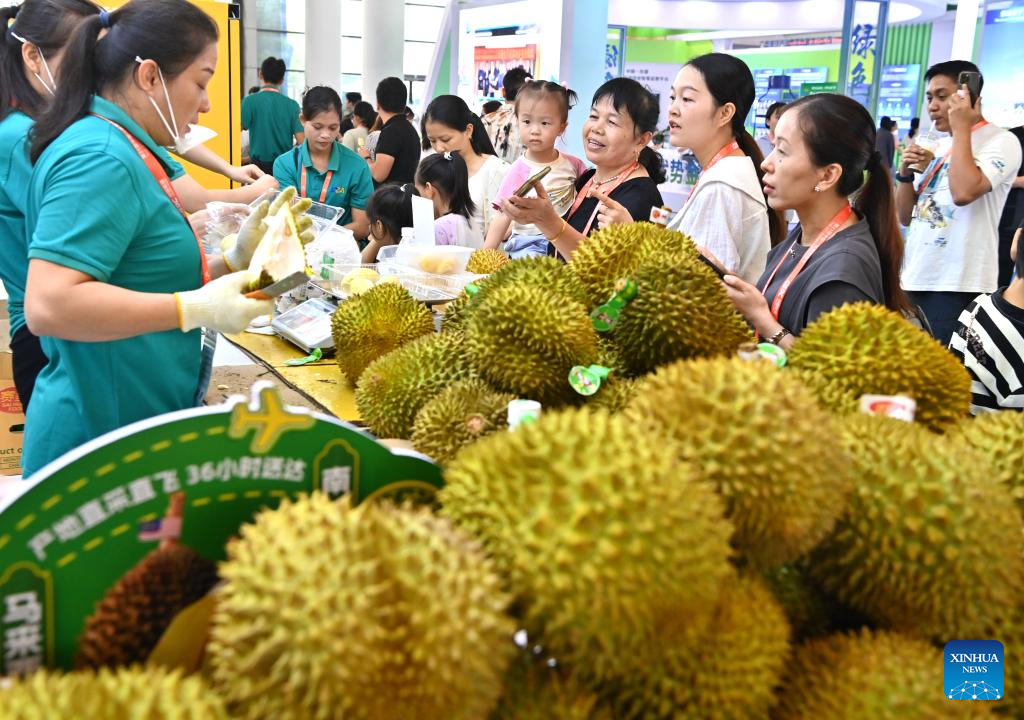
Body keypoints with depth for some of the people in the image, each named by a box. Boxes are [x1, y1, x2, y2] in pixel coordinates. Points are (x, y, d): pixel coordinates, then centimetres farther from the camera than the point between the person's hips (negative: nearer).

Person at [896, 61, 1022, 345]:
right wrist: (906, 171, 1)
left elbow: (964, 192, -25)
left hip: (956, 286, -7)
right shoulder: (941, 147, 17)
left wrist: (961, 128, -14)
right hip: (914, 279, 8)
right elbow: (905, 216, 18)